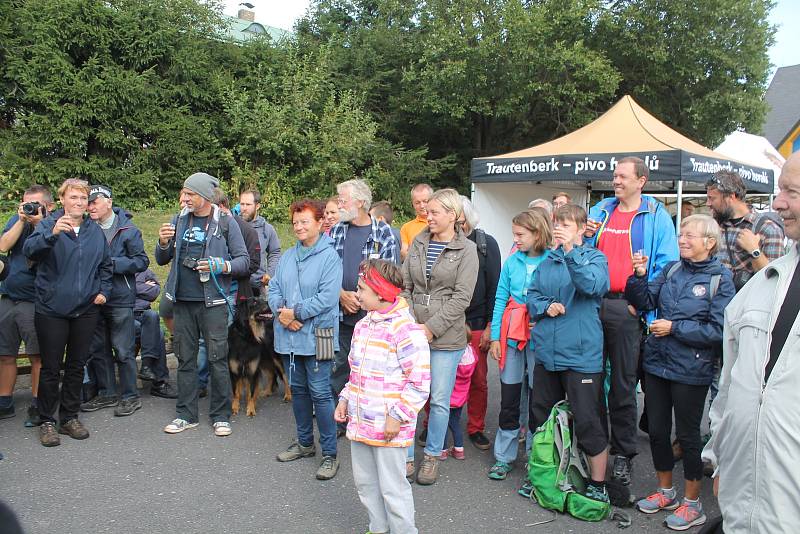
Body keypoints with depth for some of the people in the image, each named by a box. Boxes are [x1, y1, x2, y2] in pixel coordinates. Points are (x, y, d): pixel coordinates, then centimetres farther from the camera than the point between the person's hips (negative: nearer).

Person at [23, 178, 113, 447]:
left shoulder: (95, 230, 8)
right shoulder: (48, 225, -5)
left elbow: (105, 265, 18)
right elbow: (29, 249, -24)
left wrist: (104, 290, 6)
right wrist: (52, 234, -41)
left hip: (86, 310, 4)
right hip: (52, 310, -4)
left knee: (77, 365, 13)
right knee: (51, 367, 4)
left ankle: (70, 417, 26)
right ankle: (47, 421, 18)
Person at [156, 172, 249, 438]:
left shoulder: (225, 222, -2)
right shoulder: (179, 220, 10)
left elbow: (244, 261, -2)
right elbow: (162, 260, 15)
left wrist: (221, 266, -20)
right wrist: (163, 243, -5)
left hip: (212, 301, -4)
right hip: (182, 301, 4)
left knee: (217, 358, 0)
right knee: (185, 359, 11)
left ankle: (221, 416, 13)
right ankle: (186, 414, 22)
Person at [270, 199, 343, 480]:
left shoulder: (330, 257, -9)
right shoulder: (287, 256, 11)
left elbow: (328, 297, -18)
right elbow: (273, 288, 10)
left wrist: (296, 313, -17)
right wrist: (280, 311, -9)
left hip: (316, 336, -7)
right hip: (288, 336, 7)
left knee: (320, 393, -3)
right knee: (297, 390, 17)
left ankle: (329, 453, 9)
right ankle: (304, 443, 33)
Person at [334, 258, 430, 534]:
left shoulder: (406, 330, -19)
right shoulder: (362, 325, 8)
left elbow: (419, 383, -19)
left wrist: (397, 417, -20)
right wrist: (345, 399, 11)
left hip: (388, 428, -8)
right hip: (360, 421, 8)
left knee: (392, 487, 4)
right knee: (365, 481, 20)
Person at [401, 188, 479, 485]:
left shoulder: (466, 250, -3)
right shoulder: (418, 243, 9)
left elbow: (462, 297, -9)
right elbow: (405, 285, 8)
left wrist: (432, 327, -14)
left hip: (446, 337, -3)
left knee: (440, 399, 5)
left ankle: (432, 456, 23)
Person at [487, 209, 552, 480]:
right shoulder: (512, 261, 4)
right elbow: (500, 299, 6)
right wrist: (495, 337, 2)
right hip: (511, 334, 3)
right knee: (509, 399, 9)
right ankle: (504, 457, 21)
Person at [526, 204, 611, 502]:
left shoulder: (594, 257, -3)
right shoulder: (547, 261, 12)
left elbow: (594, 285, -23)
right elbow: (532, 294, 13)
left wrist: (571, 251, -31)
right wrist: (546, 306, -7)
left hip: (581, 354, -6)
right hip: (546, 351, 6)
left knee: (588, 422, -1)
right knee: (540, 418, 16)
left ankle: (598, 485, 18)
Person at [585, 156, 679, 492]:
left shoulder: (656, 216, 1)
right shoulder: (600, 210, 13)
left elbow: (667, 262, -5)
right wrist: (585, 237, -2)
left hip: (625, 309, -4)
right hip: (592, 303, 4)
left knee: (623, 384, 4)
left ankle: (623, 454, 17)